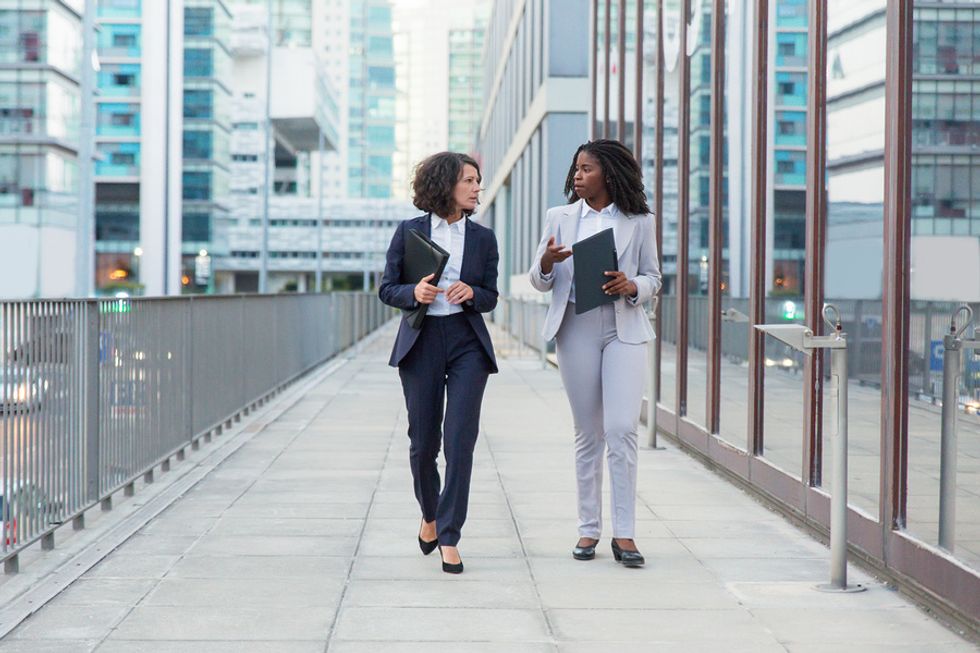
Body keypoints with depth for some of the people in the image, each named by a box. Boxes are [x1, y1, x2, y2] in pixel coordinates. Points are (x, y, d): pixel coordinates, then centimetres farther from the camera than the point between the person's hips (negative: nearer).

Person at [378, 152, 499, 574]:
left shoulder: (483, 238, 8)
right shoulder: (409, 232, 3)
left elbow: (491, 298, 11)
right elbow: (386, 289, 4)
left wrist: (471, 293, -10)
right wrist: (414, 293, -16)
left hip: (468, 343, 1)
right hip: (421, 342, -1)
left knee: (460, 439, -9)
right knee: (423, 441, 5)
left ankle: (449, 538, -4)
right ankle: (430, 515, 33)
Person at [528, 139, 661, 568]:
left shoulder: (639, 222, 5)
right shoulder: (560, 218, 10)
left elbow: (652, 279, 9)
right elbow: (539, 281, 10)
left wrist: (630, 286, -14)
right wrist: (547, 262, -13)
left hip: (624, 329, -2)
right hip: (576, 328, 2)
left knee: (622, 430, -11)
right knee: (588, 433, 6)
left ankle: (624, 533, -7)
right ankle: (589, 529, 14)